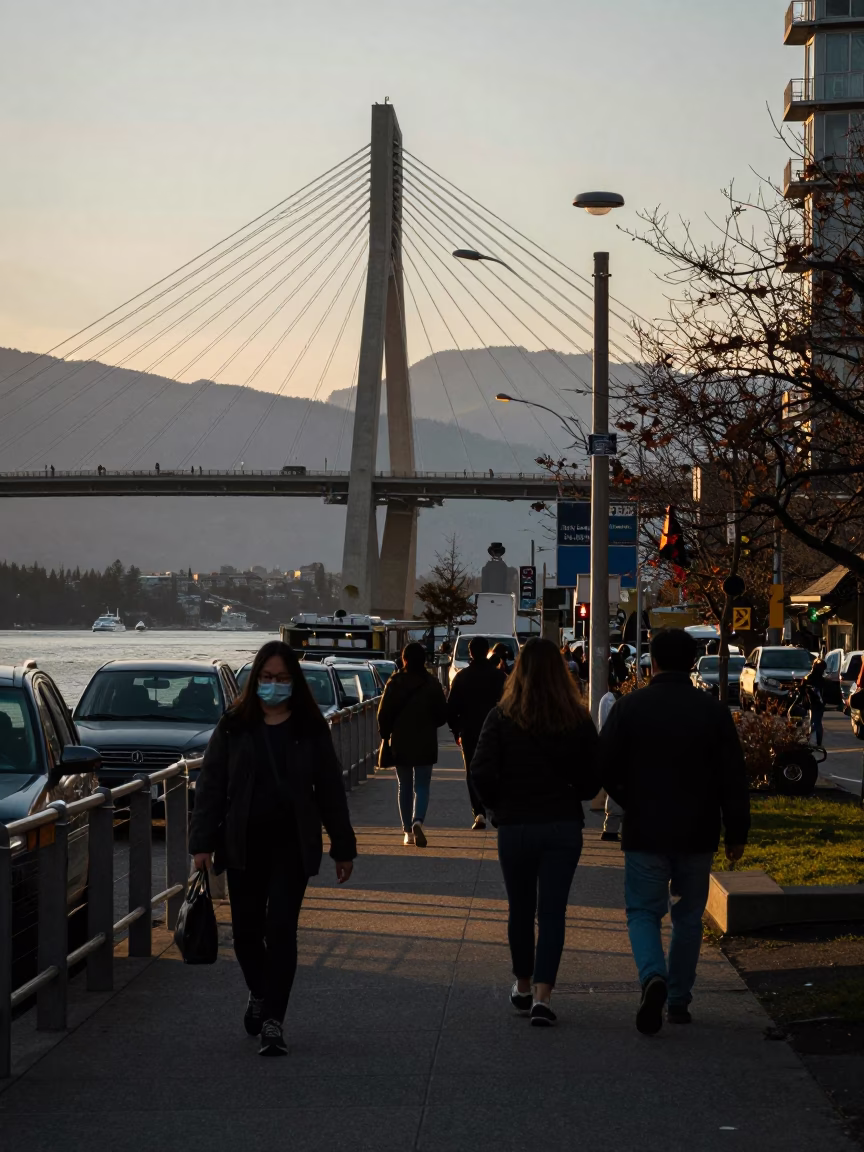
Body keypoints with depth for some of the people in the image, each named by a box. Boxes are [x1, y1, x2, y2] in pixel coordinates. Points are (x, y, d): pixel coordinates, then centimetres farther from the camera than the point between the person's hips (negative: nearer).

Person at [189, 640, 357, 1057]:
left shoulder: (310, 729, 2)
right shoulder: (233, 727, 2)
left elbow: (330, 790, 6)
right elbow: (210, 785, 1)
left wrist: (343, 847, 6)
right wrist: (202, 842, -6)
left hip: (291, 845, -1)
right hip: (243, 845, 1)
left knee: (281, 929, -7)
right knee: (246, 929, 8)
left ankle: (272, 1020, -3)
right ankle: (259, 995, 35)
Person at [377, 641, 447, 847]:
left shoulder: (394, 683, -7)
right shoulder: (432, 684, -6)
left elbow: (384, 714, -6)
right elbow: (442, 715, -1)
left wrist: (386, 736, 8)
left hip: (400, 744, 1)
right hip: (425, 744, -1)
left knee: (405, 787, 13)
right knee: (422, 786, 4)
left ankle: (408, 831, 14)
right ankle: (417, 821, -21)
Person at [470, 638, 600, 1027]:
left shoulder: (502, 717, -8)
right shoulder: (579, 720, -4)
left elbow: (481, 772, -12)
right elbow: (592, 779, 0)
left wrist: (498, 805, 5)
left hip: (515, 826, 0)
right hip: (564, 826, 0)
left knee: (520, 910, 16)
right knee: (552, 911, 3)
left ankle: (523, 987, 29)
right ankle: (542, 996, -7)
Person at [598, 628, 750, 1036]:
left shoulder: (629, 707, -5)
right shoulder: (713, 711, -3)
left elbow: (605, 768, -3)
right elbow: (733, 779, -2)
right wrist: (736, 833, 6)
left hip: (644, 833, -1)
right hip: (697, 834, 1)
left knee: (643, 910, 6)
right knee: (688, 915, 15)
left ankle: (653, 976, -20)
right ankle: (679, 999, 18)